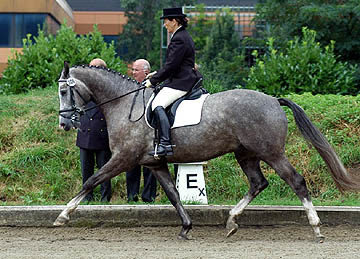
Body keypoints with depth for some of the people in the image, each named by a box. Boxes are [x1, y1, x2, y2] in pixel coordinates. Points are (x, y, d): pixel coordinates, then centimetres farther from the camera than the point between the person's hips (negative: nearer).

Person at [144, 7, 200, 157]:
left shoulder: (179, 39, -14)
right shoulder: (184, 36, 20)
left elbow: (171, 65, -18)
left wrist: (153, 81, -12)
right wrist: (157, 74, 19)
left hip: (180, 82, -12)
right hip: (186, 79, 12)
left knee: (157, 104, -24)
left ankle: (165, 144, -36)